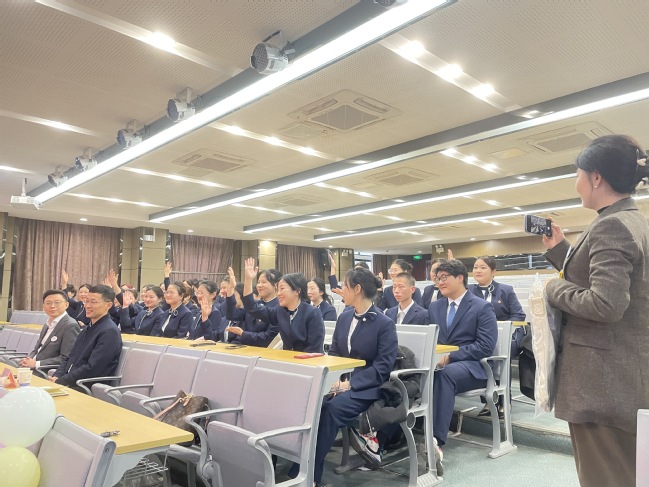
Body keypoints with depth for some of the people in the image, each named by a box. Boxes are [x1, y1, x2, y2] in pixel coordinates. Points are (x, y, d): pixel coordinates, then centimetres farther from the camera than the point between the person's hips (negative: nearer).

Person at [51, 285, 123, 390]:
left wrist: (59, 382, -14)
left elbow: (92, 369, -18)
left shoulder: (109, 332, -13)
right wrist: (56, 377, 0)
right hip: (70, 384, 8)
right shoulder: (87, 328, 17)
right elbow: (69, 358, 18)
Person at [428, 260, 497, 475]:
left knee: (444, 374, -40)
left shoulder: (482, 307, 0)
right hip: (439, 362, 5)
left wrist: (450, 356, -18)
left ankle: (436, 440, -44)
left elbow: (485, 346, -11)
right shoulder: (434, 307, 18)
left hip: (471, 366, -4)